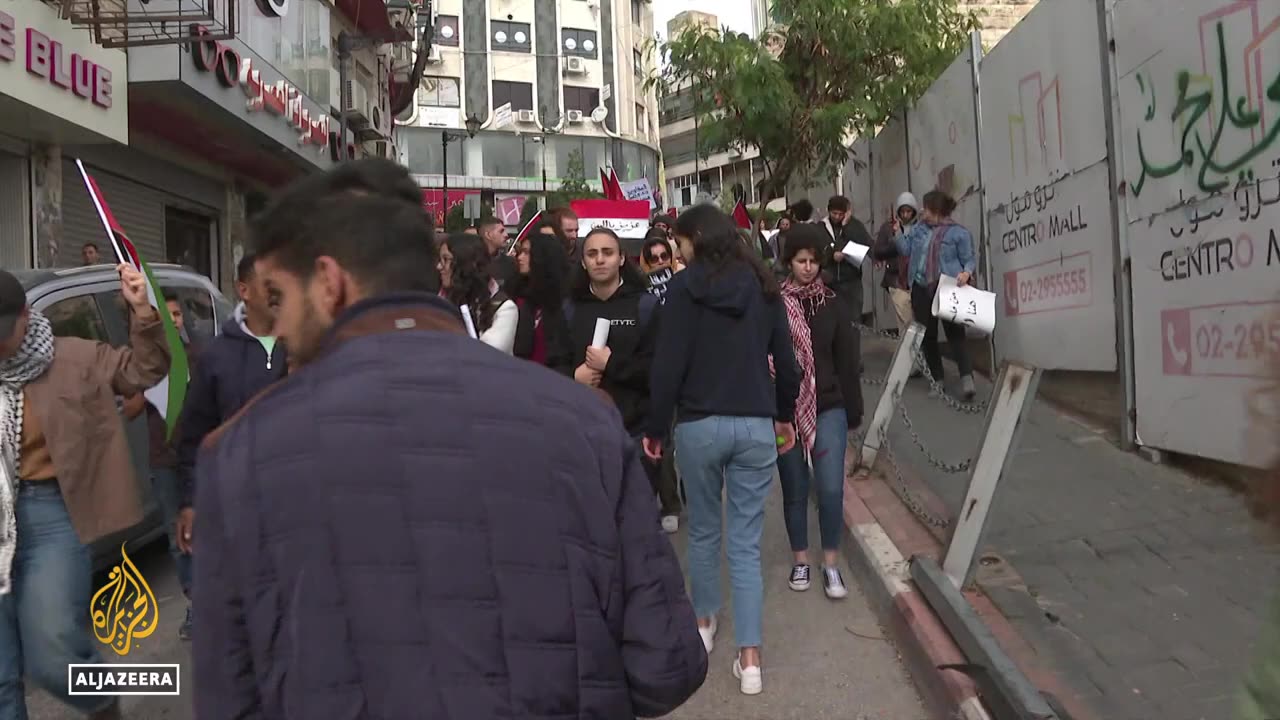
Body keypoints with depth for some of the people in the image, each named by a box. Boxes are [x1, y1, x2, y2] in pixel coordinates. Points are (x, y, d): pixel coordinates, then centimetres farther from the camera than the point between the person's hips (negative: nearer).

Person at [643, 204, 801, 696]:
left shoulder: (686, 286, -6)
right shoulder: (763, 285, 6)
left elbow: (668, 365, -11)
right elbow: (785, 359, 10)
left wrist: (655, 426, -1)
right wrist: (785, 415, 23)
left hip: (699, 425, -2)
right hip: (756, 425, 3)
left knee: (703, 531, 18)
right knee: (746, 543, 5)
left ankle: (704, 623, 36)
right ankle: (749, 659, 5)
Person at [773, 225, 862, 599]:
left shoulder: (833, 306, 2)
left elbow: (848, 363, 5)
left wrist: (853, 413, 5)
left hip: (828, 408, 1)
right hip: (785, 410, -1)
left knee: (831, 488, -5)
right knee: (795, 489, 10)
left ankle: (831, 564, 12)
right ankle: (801, 560, 27)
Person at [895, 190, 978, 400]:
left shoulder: (959, 232, -6)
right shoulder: (919, 228, 9)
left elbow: (969, 259, -3)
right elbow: (906, 250, 9)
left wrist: (966, 272, -23)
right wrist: (897, 232, -3)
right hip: (921, 288, 5)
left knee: (955, 333, -10)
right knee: (927, 335, 8)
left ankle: (967, 378, -15)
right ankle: (937, 380, 18)